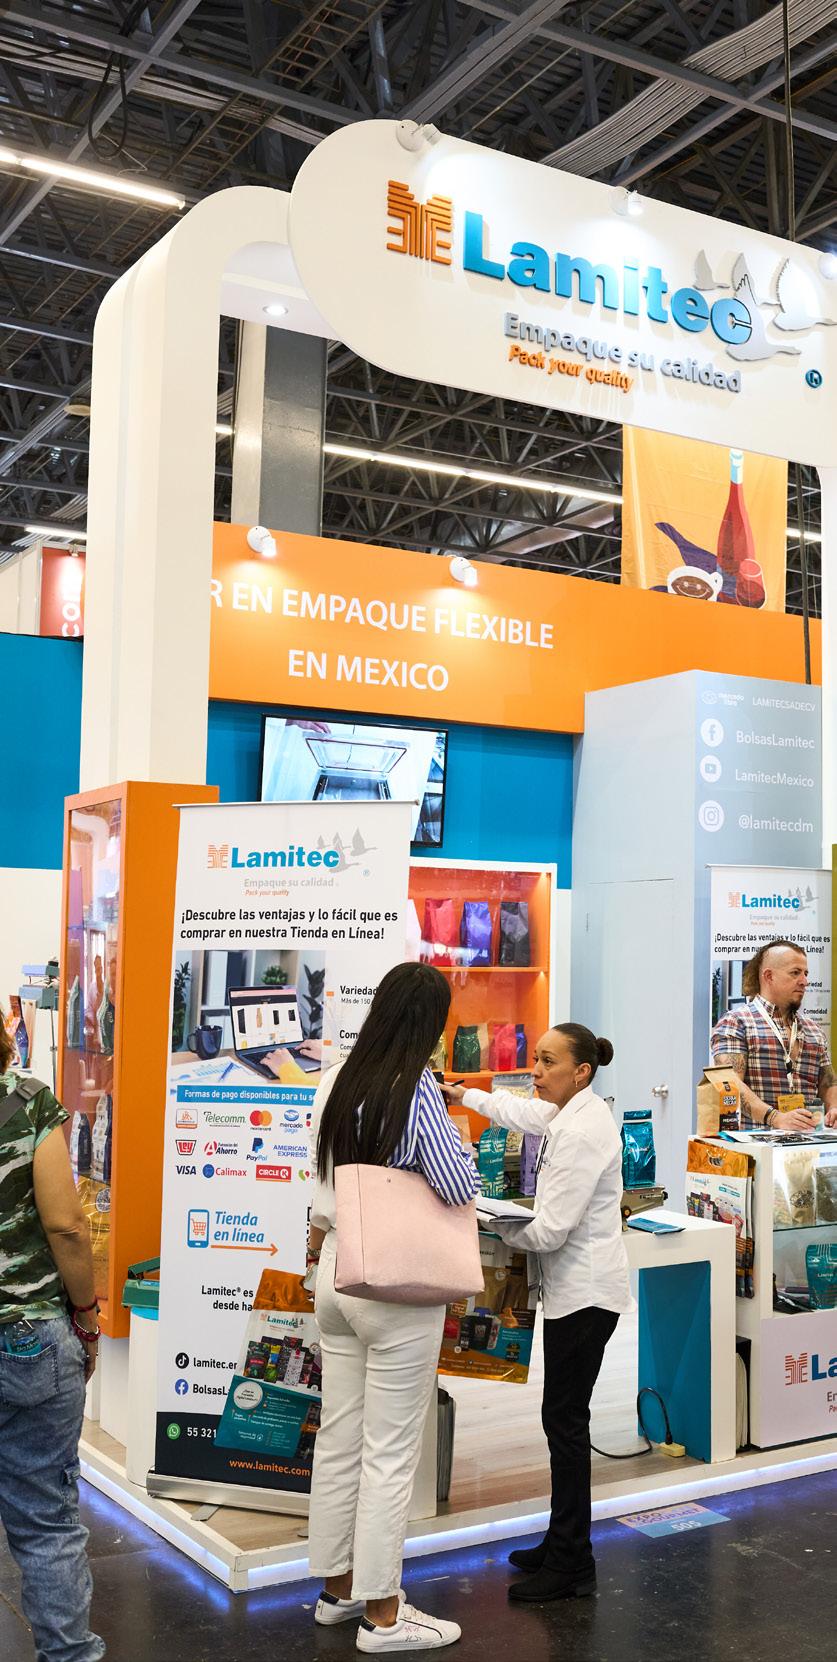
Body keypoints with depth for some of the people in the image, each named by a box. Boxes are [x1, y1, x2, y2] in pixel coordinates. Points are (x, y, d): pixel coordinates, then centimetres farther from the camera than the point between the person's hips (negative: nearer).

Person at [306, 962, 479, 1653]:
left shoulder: (336, 1084, 3)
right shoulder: (418, 1091, -18)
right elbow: (461, 1189, -16)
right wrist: (456, 1136, -1)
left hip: (337, 1275, 7)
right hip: (398, 1288, -7)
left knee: (338, 1440, 15)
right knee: (391, 1454, 3)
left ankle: (338, 1588, 29)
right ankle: (382, 1616, 13)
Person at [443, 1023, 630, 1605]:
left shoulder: (583, 1130, -22)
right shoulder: (574, 1112, 8)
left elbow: (550, 1231, -22)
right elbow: (524, 1113, 32)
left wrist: (503, 1229, -3)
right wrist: (467, 1096, 38)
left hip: (584, 1293, -10)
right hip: (577, 1288, 10)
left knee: (566, 1421, -2)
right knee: (565, 1418, 15)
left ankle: (572, 1564, 8)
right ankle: (563, 1544, 25)